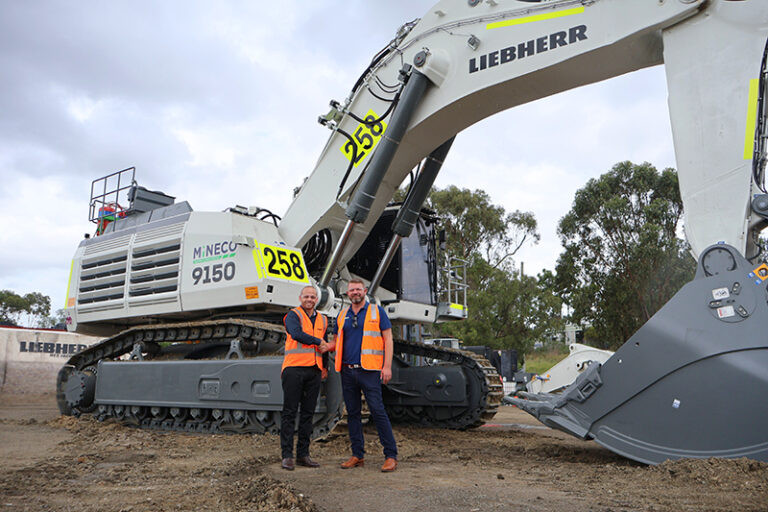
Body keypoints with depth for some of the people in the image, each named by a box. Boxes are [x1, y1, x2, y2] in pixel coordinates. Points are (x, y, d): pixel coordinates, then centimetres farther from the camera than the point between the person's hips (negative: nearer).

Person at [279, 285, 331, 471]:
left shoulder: (322, 320, 20)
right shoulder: (293, 315, 2)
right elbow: (296, 334, -18)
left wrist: (324, 366, 19)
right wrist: (319, 342, -8)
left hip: (314, 371, 6)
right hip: (294, 368, -5)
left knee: (308, 413, 7)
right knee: (289, 412, -3)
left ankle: (303, 454, 14)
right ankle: (287, 455, 1)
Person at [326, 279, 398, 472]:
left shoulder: (377, 311, 2)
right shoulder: (342, 315, 14)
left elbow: (388, 339, -1)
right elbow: (336, 343, 22)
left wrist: (387, 366, -10)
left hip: (369, 370, -5)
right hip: (347, 371, 5)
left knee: (378, 411, -7)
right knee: (352, 413, 9)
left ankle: (391, 455, 0)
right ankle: (358, 455, 18)